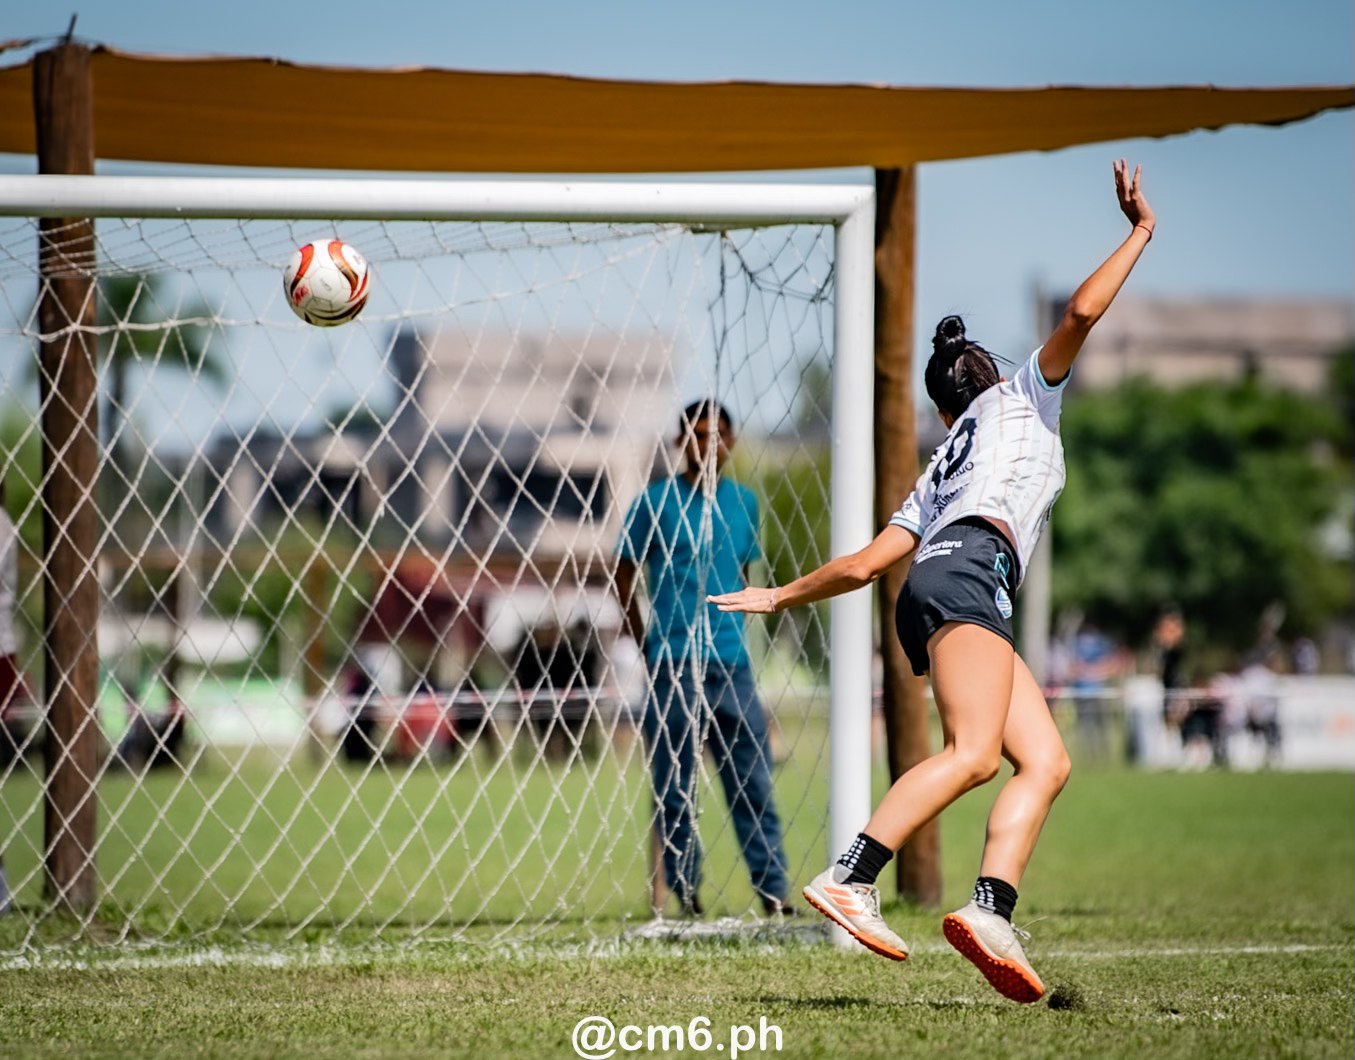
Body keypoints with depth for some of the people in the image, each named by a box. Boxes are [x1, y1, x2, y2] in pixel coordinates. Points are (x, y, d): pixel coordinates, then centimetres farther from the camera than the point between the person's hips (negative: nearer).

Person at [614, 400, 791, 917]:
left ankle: (773, 891, 0)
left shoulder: (743, 503, 11)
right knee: (675, 786, 0)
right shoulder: (656, 502, -1)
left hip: (732, 663, 3)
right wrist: (648, 647, -1)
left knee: (754, 782, -1)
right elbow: (624, 576, 4)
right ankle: (685, 895, 6)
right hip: (673, 665, -3)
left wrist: (734, 635, 14)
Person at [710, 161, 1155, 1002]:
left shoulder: (938, 474, 36)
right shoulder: (1024, 397, 23)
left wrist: (783, 596, 41)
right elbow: (1081, 314, 7)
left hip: (936, 580, 7)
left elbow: (865, 563, 28)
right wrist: (1141, 232, 17)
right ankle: (849, 880, -38)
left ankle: (991, 913, -26)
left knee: (1047, 760, -4)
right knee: (974, 752, -25)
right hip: (968, 569, -7)